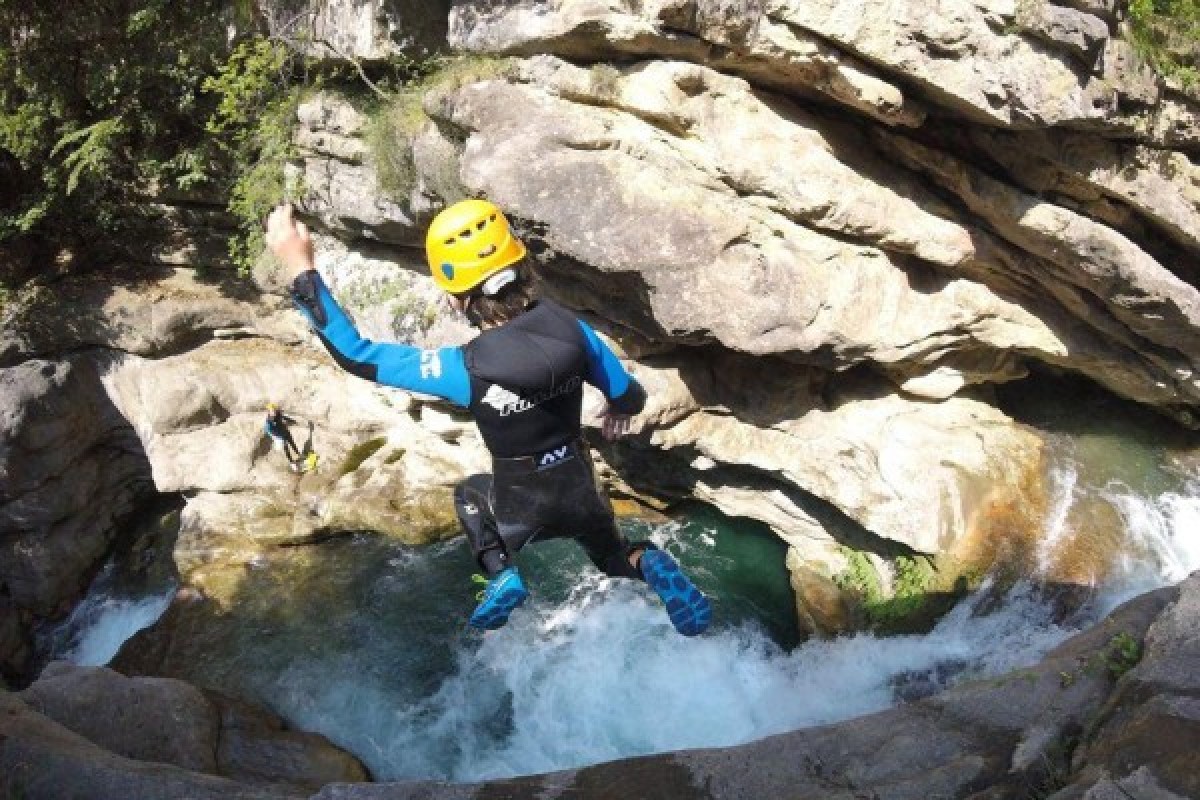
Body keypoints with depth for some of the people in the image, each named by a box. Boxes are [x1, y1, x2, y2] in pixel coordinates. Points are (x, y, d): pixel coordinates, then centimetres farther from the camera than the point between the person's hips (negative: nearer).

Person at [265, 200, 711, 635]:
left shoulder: (465, 369, -29)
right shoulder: (570, 328, -19)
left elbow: (356, 355, -23)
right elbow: (630, 398, -6)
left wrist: (301, 271, -23)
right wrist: (615, 413, 20)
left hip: (522, 508, -2)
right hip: (580, 492, 2)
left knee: (469, 493, 34)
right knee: (616, 560, 32)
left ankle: (500, 574, 8)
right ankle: (644, 563, -5)